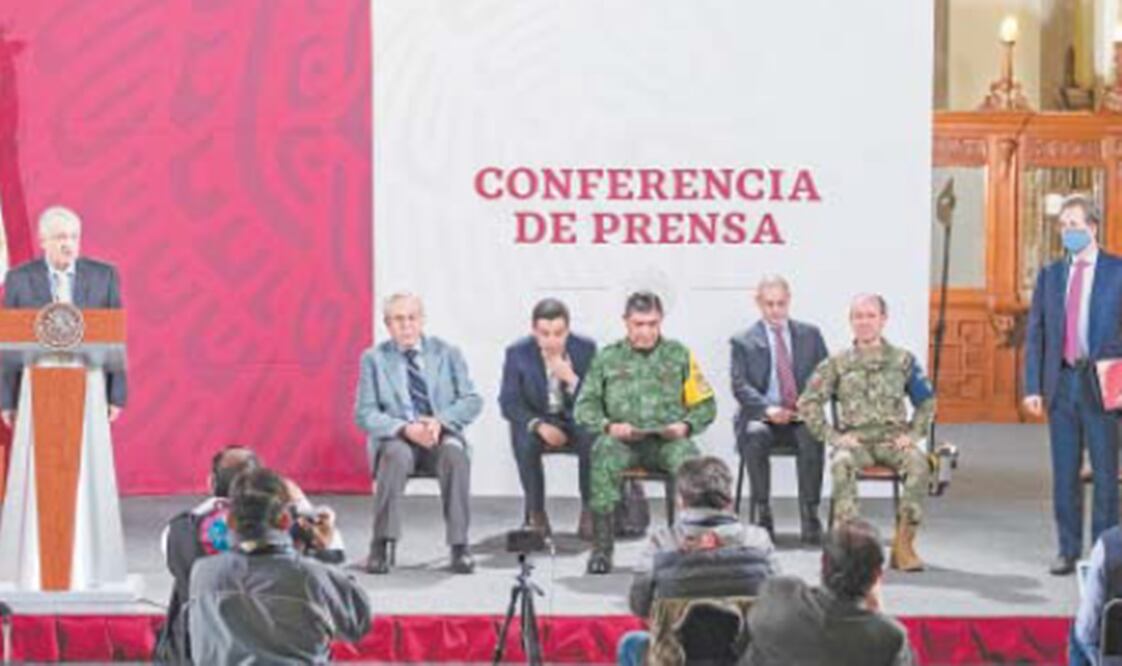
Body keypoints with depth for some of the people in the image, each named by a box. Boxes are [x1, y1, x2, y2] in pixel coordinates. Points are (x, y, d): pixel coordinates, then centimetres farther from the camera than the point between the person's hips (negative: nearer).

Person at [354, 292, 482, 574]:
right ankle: (382, 546, -31)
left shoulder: (447, 353, 9)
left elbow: (472, 401, 5)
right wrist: (405, 429, -18)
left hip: (441, 436, 1)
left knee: (454, 454, -34)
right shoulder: (374, 358, 6)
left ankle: (459, 547, -30)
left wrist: (440, 421, -15)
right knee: (396, 455, -37)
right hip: (396, 438, -1)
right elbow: (365, 414, -1)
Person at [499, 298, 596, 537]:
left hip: (575, 420, 0)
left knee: (592, 440, -31)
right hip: (535, 419, 0)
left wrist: (571, 379, -27)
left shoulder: (586, 349, -8)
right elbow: (509, 404, -7)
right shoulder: (517, 353, -8)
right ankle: (536, 513, -15)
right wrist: (539, 425, -23)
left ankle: (589, 510, -15)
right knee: (524, 442, -33)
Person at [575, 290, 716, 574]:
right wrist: (608, 426, -10)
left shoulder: (679, 355, 16)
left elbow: (705, 405, 13)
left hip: (667, 440, 0)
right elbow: (584, 406, 10)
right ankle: (601, 547, -30)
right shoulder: (608, 358, 16)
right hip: (623, 441, 0)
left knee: (689, 456, -35)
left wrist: (686, 426, -9)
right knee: (603, 451, -35)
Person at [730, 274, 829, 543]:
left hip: (802, 418, 1)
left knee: (812, 437, -33)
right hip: (761, 417, -1)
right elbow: (740, 386, -1)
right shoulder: (743, 341, 10)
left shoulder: (810, 334, 16)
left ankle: (810, 516, -28)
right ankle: (762, 515, -27)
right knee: (755, 435, -35)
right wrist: (768, 408, -19)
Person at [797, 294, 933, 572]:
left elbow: (926, 402, 16)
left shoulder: (902, 360, 11)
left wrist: (913, 434, 0)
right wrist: (832, 436, -4)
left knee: (919, 462, -33)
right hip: (854, 439, 0)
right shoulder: (837, 364, 9)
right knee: (842, 463, -37)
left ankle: (903, 543, -27)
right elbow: (808, 403, 7)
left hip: (893, 438, 0)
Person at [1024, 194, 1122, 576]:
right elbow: (1035, 334, 9)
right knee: (1064, 473, 6)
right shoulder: (1050, 275, 11)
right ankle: (1068, 551, 14)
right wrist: (1032, 387, 1)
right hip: (1061, 383, 3)